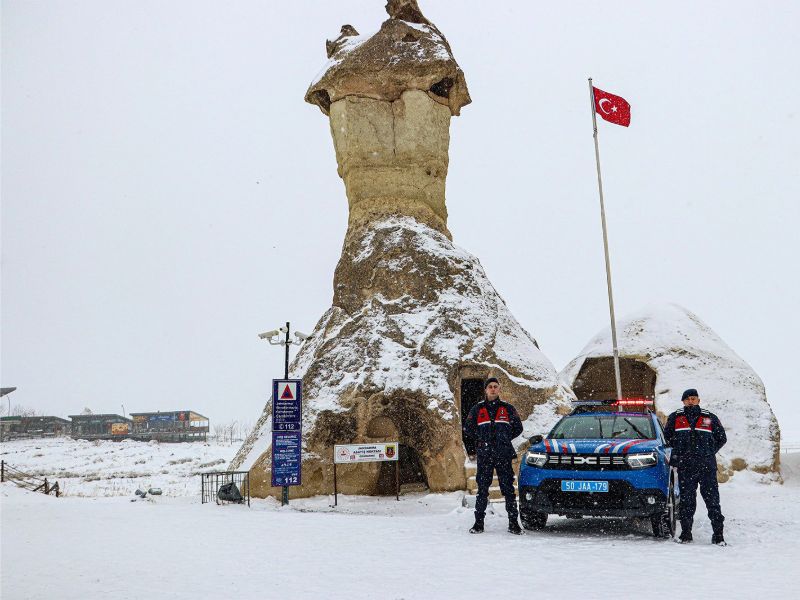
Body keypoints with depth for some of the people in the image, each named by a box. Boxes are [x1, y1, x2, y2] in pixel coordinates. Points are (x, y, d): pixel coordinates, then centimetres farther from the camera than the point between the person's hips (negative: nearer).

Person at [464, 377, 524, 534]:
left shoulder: (508, 409, 8)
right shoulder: (477, 409, 9)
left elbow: (518, 428, 13)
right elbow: (468, 429, 14)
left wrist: (504, 439, 7)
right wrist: (480, 441, 7)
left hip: (504, 455, 0)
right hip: (484, 456, 1)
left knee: (508, 489, -1)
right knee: (482, 489, 3)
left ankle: (513, 523, 4)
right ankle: (479, 523, 9)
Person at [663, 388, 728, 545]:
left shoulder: (710, 418, 9)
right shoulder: (675, 418, 10)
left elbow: (721, 438, 19)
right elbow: (667, 437, 23)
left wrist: (708, 453, 10)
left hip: (707, 466, 0)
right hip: (685, 467, 1)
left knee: (712, 500, -1)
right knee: (686, 501, 5)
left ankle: (718, 535, 3)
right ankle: (686, 533, 13)